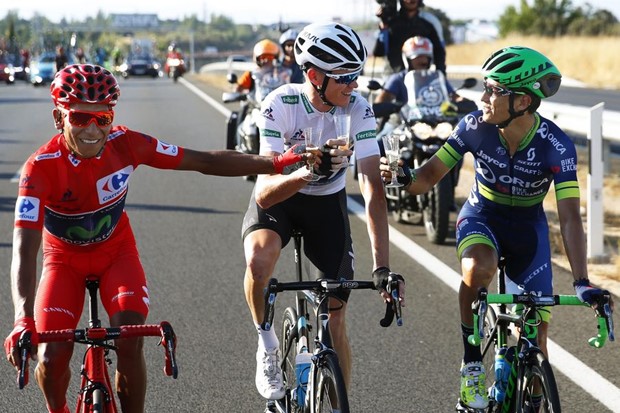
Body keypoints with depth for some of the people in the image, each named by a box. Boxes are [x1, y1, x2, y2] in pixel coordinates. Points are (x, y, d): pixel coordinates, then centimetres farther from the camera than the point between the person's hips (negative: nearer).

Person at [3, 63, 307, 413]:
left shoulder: (125, 144, -23)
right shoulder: (41, 167, -31)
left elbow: (205, 162, -15)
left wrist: (276, 163, -19)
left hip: (116, 251, 1)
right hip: (65, 259, -1)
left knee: (130, 344, -22)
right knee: (52, 356, -17)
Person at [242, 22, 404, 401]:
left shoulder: (358, 108, -23)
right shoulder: (280, 105, -28)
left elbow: (373, 188, -26)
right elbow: (264, 193, -34)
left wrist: (382, 267, -33)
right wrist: (306, 172, -55)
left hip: (327, 202, 2)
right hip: (277, 200, -2)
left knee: (336, 317, -1)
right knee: (259, 258, -35)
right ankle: (267, 344, -9)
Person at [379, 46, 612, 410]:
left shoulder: (556, 146, -26)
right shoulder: (474, 127, -20)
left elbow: (569, 217, -28)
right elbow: (430, 176, -12)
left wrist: (582, 282, -38)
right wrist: (405, 177, -36)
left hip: (528, 227, 0)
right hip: (481, 218, 0)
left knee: (536, 335, -4)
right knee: (478, 268, -36)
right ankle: (472, 368, -19)